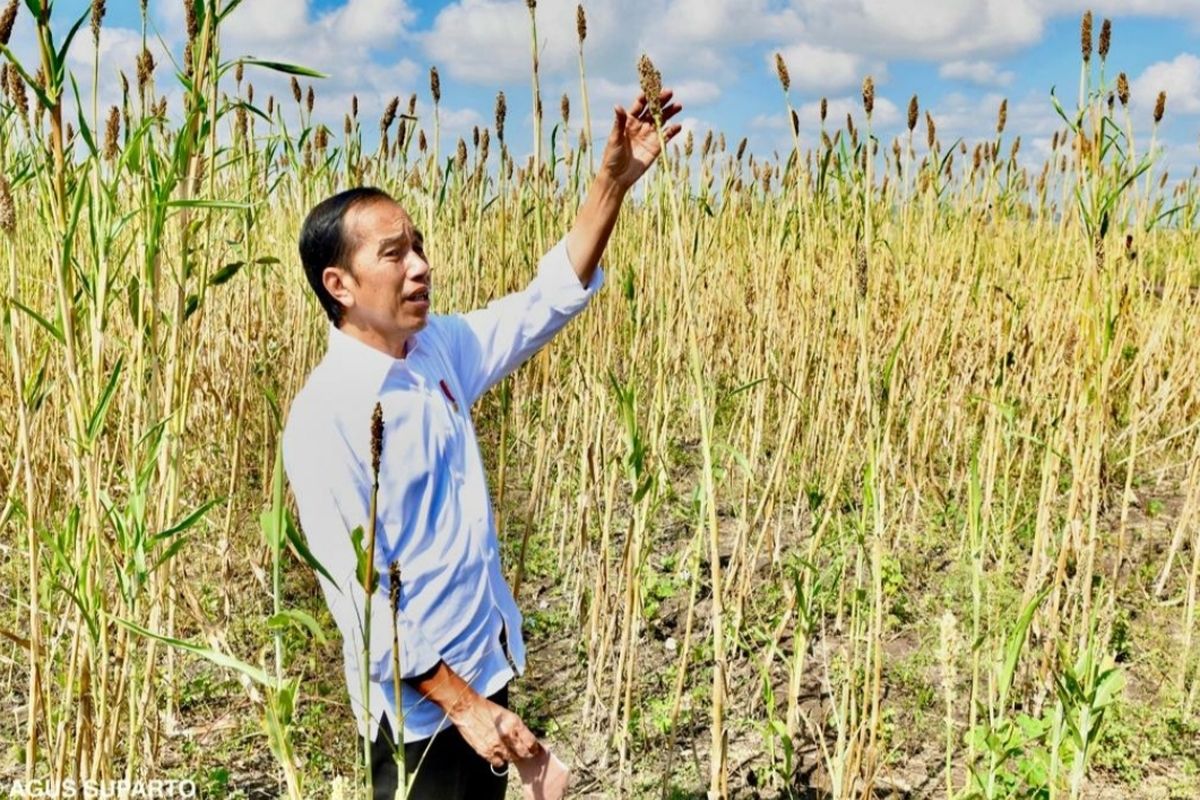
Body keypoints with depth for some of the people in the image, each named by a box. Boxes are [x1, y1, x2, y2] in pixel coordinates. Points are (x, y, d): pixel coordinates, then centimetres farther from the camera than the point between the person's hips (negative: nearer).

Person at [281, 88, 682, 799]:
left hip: (486, 666, 7)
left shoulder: (440, 348, -1)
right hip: (417, 703, -7)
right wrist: (460, 704, -21)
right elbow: (358, 592, -23)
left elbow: (547, 302, 4)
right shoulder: (325, 416, -22)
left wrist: (614, 180, -6)